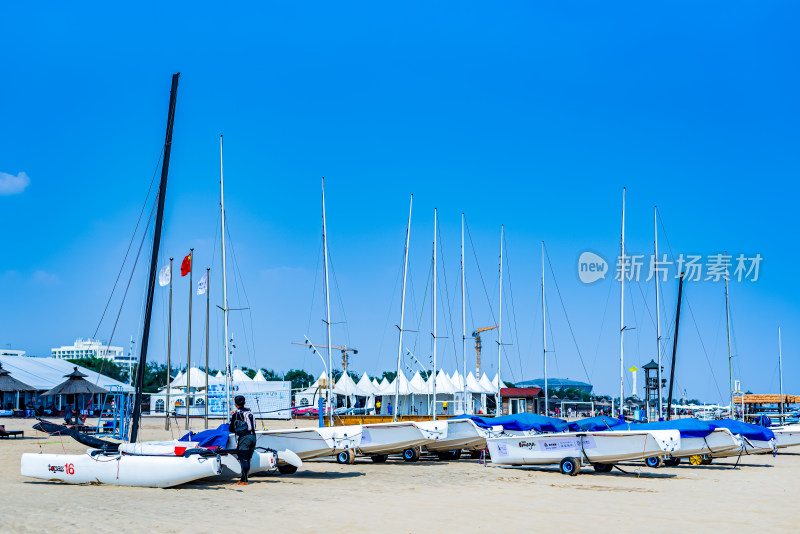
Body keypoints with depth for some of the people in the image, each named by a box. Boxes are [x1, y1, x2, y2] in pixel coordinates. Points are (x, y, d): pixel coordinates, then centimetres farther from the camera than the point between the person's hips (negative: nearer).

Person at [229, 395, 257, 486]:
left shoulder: (236, 413, -2)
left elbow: (231, 428, 5)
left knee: (243, 460, -5)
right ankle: (243, 479, 16)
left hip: (244, 437, -7)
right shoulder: (250, 412, 17)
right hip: (253, 436, 7)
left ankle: (244, 481, -7)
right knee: (247, 460, 12)